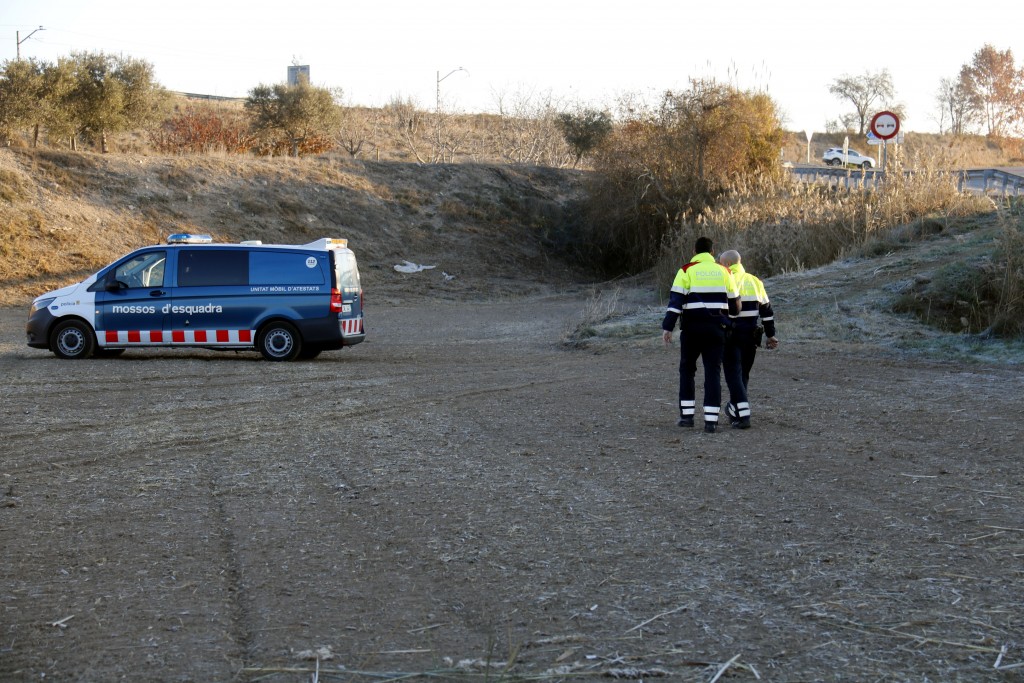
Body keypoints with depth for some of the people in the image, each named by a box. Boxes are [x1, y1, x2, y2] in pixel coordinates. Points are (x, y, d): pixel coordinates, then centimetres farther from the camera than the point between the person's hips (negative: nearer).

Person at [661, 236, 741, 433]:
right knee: (713, 371, 3)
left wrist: (667, 327, -12)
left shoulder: (686, 271, -2)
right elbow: (734, 304, 11)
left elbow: (676, 301, -11)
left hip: (692, 328, -2)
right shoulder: (724, 272, 8)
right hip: (716, 328, 2)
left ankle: (687, 415, 11)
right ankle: (711, 419, -4)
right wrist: (727, 316, 33)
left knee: (687, 369, 14)